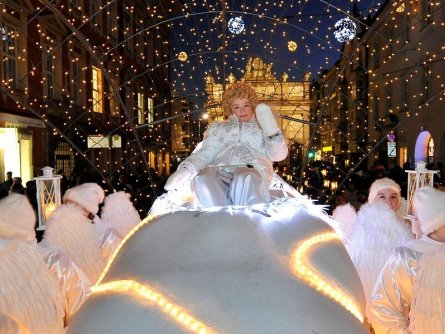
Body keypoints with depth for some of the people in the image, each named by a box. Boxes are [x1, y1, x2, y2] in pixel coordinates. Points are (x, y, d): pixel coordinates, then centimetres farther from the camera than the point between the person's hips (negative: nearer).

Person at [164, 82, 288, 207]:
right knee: (202, 180, -36)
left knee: (244, 179, -40)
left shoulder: (261, 127, 30)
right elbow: (205, 153, 17)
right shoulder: (218, 127, 33)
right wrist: (186, 169, -4)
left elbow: (278, 155, 15)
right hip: (219, 170, 2)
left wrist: (272, 131, -4)